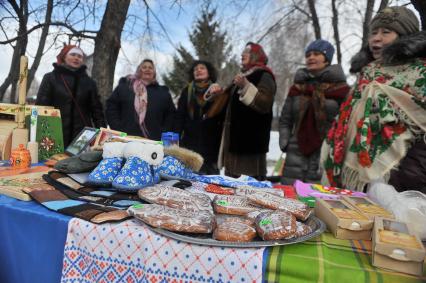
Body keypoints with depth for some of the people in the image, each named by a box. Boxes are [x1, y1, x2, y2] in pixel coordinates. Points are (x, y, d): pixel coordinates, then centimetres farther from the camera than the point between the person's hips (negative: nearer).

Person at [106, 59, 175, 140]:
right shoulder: (124, 86, 11)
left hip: (153, 141, 1)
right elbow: (111, 107, 8)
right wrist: (118, 129, -3)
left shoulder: (162, 92, 14)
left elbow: (171, 114, 13)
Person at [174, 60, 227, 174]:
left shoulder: (218, 92, 10)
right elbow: (179, 117, 4)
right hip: (190, 141, 1)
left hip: (211, 143, 0)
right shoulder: (187, 91, 12)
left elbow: (224, 117, 8)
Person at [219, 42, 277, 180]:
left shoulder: (264, 76, -6)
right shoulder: (242, 75, 21)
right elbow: (231, 102, 33)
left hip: (252, 138, -9)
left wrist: (246, 86, -30)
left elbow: (264, 104, -22)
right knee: (231, 177, 14)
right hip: (235, 137, 9)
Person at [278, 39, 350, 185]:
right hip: (296, 154, 4)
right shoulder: (297, 87, 13)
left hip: (326, 155, -3)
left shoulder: (340, 88, 2)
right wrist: (285, 144, 4)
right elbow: (285, 120, 14)